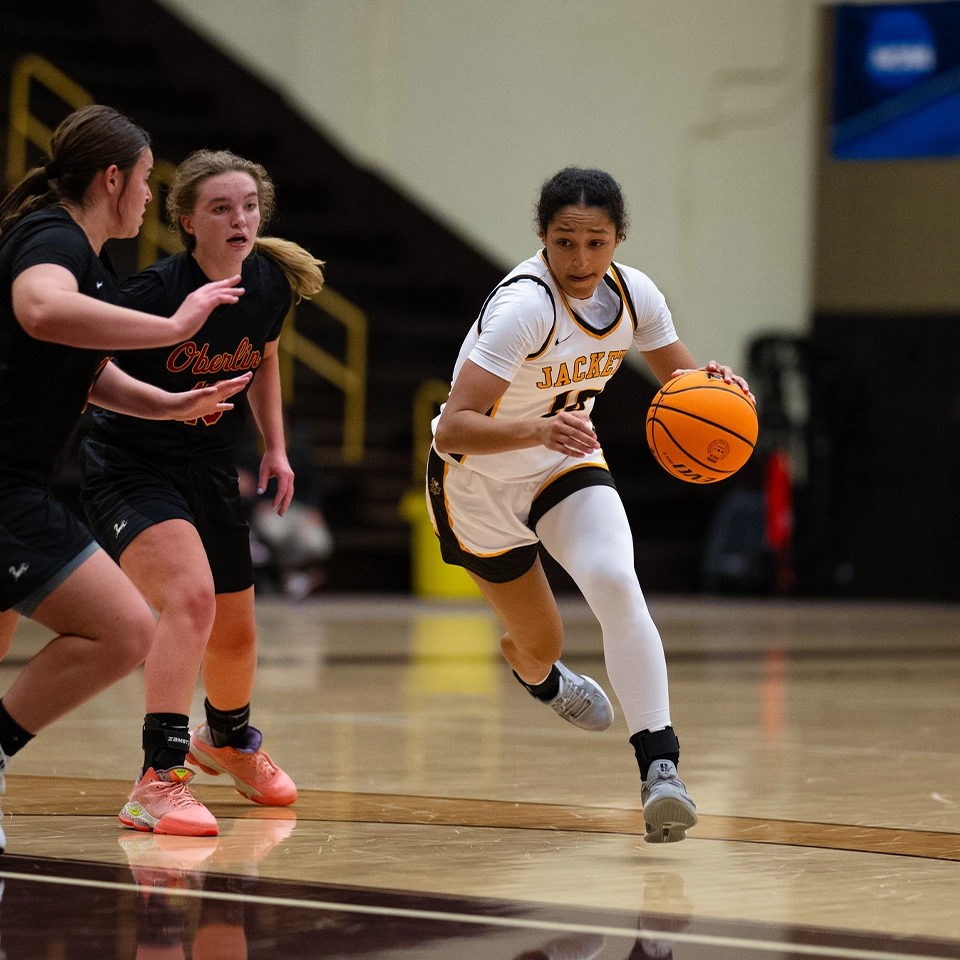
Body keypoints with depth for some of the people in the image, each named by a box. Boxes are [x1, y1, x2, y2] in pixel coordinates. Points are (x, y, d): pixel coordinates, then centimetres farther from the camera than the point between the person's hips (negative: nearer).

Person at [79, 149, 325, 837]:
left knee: (235, 633, 19)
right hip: (128, 466, -7)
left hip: (211, 470, 7)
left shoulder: (273, 283, -4)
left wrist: (276, 447, 14)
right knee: (192, 595, -31)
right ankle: (158, 783, -30)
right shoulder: (157, 291, -24)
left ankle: (229, 742, 53)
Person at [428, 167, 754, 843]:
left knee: (615, 583, -26)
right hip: (478, 482, -3)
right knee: (541, 641, 11)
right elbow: (451, 431, -40)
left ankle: (660, 767, -29)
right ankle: (543, 680, 52)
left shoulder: (633, 293, -15)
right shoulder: (523, 305, -34)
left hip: (566, 464, 3)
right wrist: (538, 430, -57)